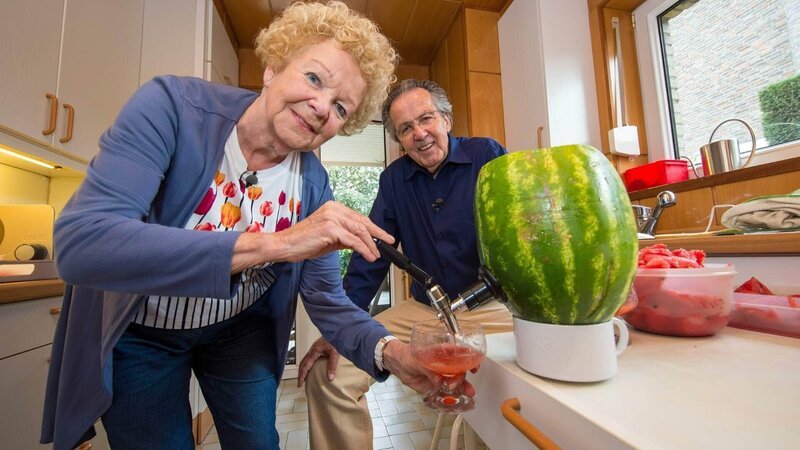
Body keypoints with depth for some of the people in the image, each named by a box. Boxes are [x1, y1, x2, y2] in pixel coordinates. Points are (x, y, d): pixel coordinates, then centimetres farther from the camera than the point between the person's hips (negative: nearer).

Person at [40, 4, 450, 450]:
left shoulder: (314, 183, -15)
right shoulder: (173, 106, -24)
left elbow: (327, 300, -12)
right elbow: (79, 245, -35)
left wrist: (388, 351, -30)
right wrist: (274, 244, -44)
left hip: (241, 333, 3)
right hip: (135, 334, -1)